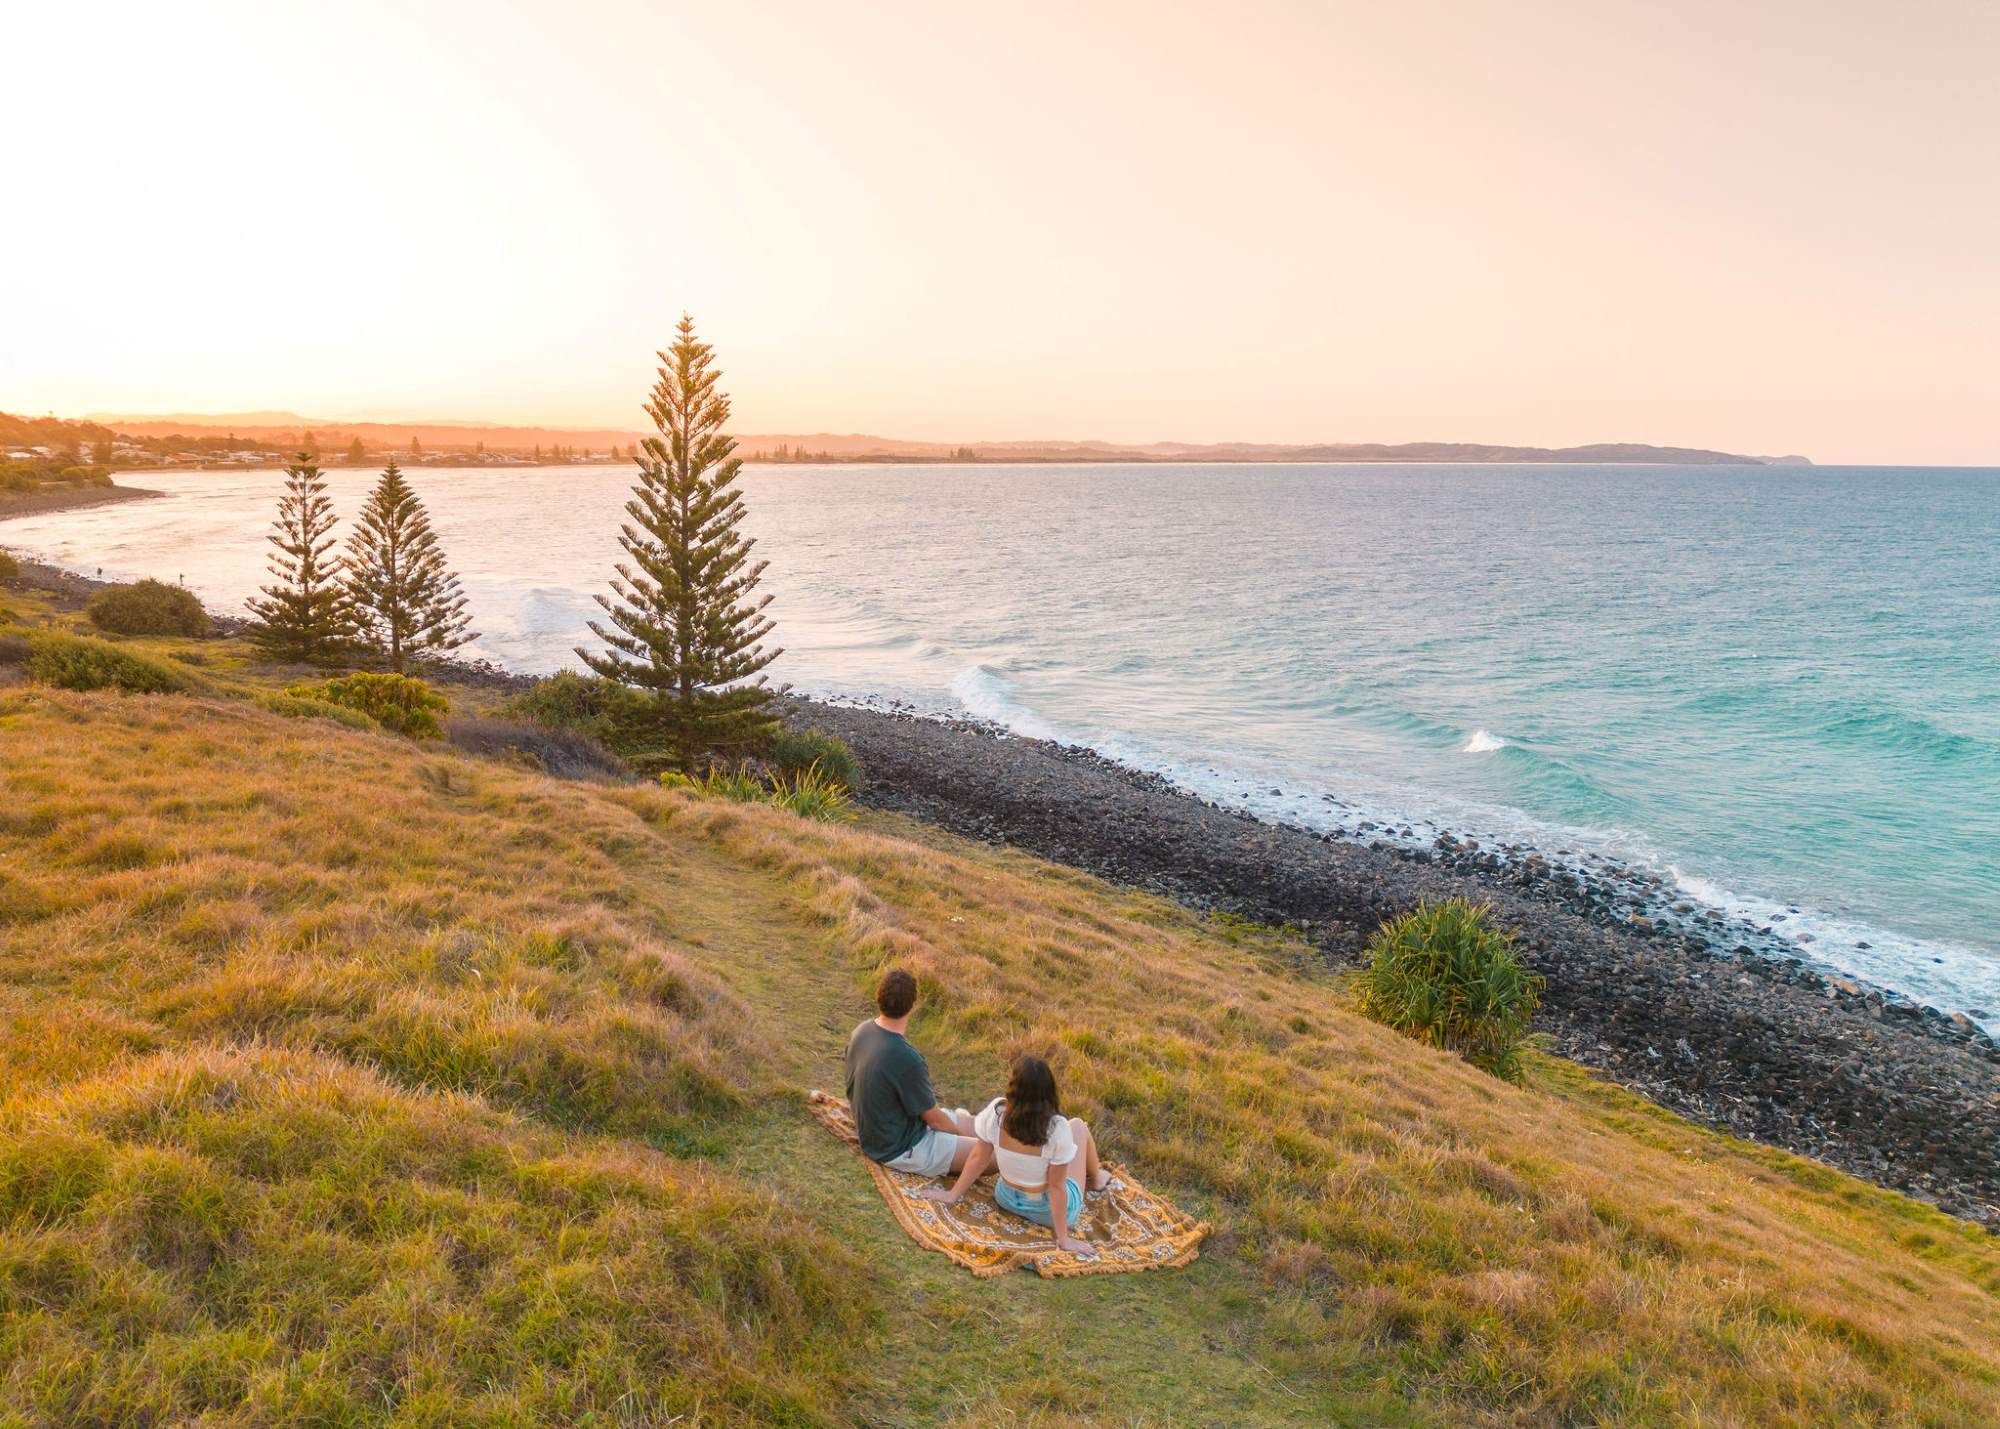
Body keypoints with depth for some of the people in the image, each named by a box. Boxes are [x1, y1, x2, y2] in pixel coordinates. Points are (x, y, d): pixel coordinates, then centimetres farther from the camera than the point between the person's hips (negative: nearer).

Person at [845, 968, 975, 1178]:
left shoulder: (861, 1032, -8)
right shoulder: (907, 1060, -33)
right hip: (900, 1149, -9)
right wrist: (960, 1133, 3)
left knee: (963, 1116, 21)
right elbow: (934, 1120, -18)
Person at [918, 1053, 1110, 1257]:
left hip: (1007, 1200, 3)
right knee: (1078, 1125, 17)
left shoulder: (996, 1112, -24)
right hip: (1050, 1211, -3)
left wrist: (952, 1195, 7)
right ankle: (1096, 1180, 44)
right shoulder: (1058, 1128, -32)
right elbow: (1056, 1187, -23)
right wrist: (1063, 1239, -11)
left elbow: (978, 1159, -10)